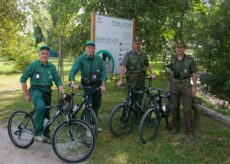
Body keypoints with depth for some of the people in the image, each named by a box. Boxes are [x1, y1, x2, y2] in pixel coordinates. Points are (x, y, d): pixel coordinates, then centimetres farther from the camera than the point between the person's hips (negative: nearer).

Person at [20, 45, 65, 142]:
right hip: (36, 90, -4)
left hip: (47, 91, 4)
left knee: (46, 114, 10)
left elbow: (58, 81, 2)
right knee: (41, 107, -32)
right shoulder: (33, 65, -4)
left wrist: (63, 93, -10)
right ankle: (38, 134, -24)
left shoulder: (52, 67, 6)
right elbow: (23, 79, -2)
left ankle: (45, 135, 28)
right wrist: (26, 95, -3)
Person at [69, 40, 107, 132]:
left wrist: (103, 84, -16)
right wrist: (73, 83, -38)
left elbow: (103, 71, -4)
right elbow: (73, 71, -21)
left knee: (96, 106, 13)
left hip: (98, 86, 4)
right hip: (87, 86, -3)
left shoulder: (98, 59, -3)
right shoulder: (80, 59, -12)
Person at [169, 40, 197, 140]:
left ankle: (189, 131, 10)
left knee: (187, 109, -2)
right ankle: (175, 127, 24)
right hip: (174, 85, 3)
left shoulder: (190, 60, -6)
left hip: (186, 86, -3)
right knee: (175, 107, 9)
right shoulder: (173, 59, 4)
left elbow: (194, 74, -2)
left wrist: (194, 87, -6)